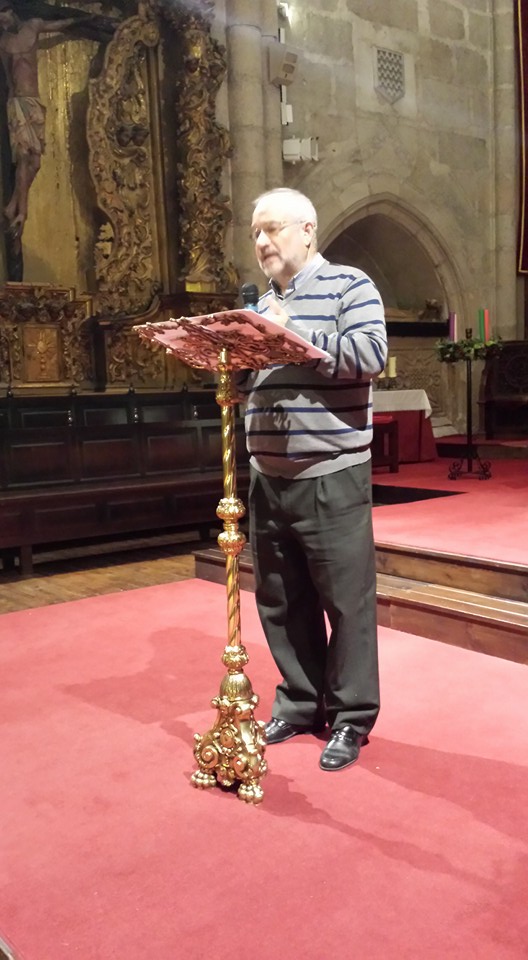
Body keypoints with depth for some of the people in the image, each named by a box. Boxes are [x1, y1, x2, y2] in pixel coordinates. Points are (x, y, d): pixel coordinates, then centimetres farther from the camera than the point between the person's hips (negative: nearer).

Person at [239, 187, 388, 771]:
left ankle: (352, 717, 18)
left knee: (346, 601, 3)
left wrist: (297, 334, -16)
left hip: (331, 477, -6)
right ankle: (300, 703, 30)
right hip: (267, 477, 7)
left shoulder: (350, 286, -2)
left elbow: (371, 356, -17)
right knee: (280, 602, 13)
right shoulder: (263, 305, 18)